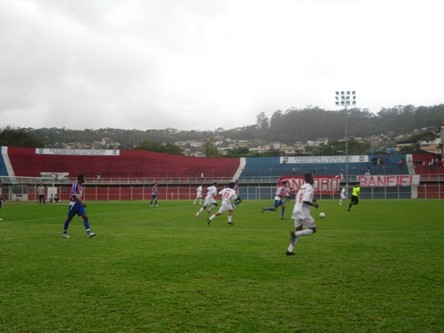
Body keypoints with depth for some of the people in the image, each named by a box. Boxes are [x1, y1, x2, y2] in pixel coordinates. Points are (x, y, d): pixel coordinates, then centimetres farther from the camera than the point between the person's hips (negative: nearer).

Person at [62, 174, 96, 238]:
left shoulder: (81, 185, 10)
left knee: (85, 217, -7)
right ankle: (64, 233, 21)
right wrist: (81, 202, -31)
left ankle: (88, 233, -13)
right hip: (74, 203, -7)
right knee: (69, 218, 6)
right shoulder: (75, 185, -16)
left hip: (79, 203, 7)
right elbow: (74, 195, -24)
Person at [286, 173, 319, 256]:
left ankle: (290, 250, 9)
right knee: (313, 229, 5)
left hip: (296, 211, 9)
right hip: (303, 212, -8)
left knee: (298, 231, 16)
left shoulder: (302, 187, 17)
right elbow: (305, 201, -22)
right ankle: (295, 233, -13)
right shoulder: (309, 188, -10)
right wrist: (314, 205, -7)